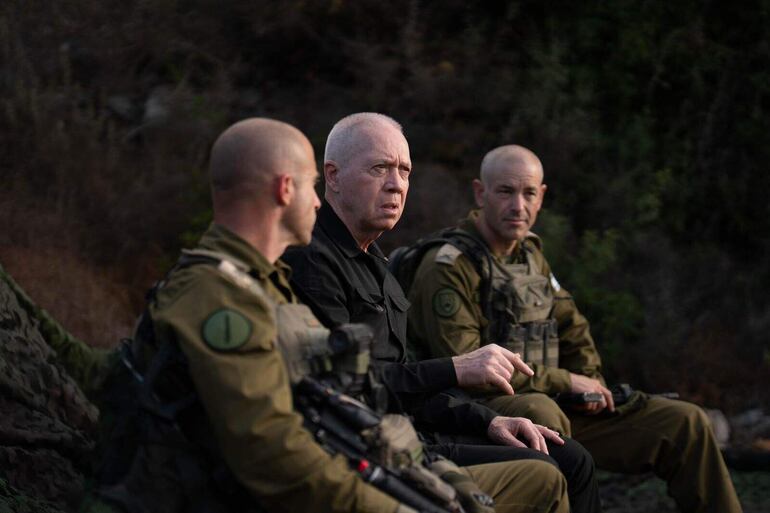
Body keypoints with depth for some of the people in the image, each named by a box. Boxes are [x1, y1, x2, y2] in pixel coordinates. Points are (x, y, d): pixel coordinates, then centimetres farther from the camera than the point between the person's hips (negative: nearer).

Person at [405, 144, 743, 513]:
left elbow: (571, 327, 26)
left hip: (555, 405, 8)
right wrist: (563, 381, -12)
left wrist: (590, 381, 6)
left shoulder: (531, 254, 14)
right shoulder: (448, 268, -12)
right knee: (539, 412, -43)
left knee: (686, 423, 1)